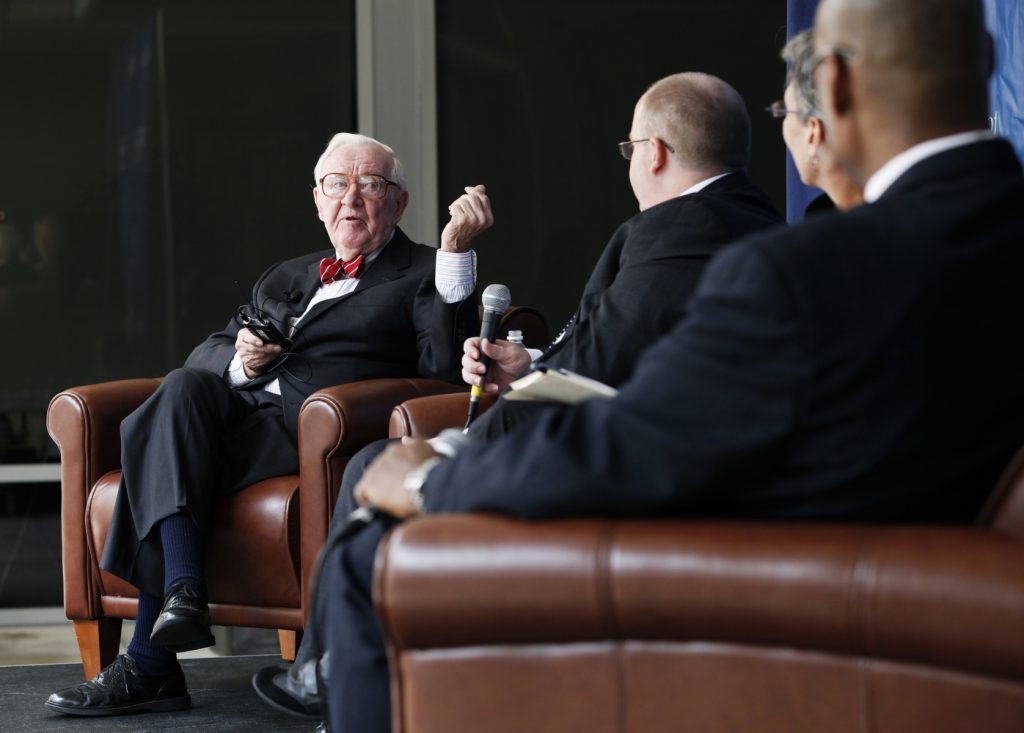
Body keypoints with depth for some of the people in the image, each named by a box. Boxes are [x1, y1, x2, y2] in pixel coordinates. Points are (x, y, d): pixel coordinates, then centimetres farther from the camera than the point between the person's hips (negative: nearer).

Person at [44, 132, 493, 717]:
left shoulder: (424, 275, 12)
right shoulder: (286, 279, 32)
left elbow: (446, 364, -8)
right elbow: (208, 352, 27)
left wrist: (456, 248, -16)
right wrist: (239, 360, 2)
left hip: (311, 429, -6)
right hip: (242, 404, 6)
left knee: (158, 445, -27)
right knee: (184, 388, -29)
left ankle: (150, 664, -29)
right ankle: (183, 593, -33)